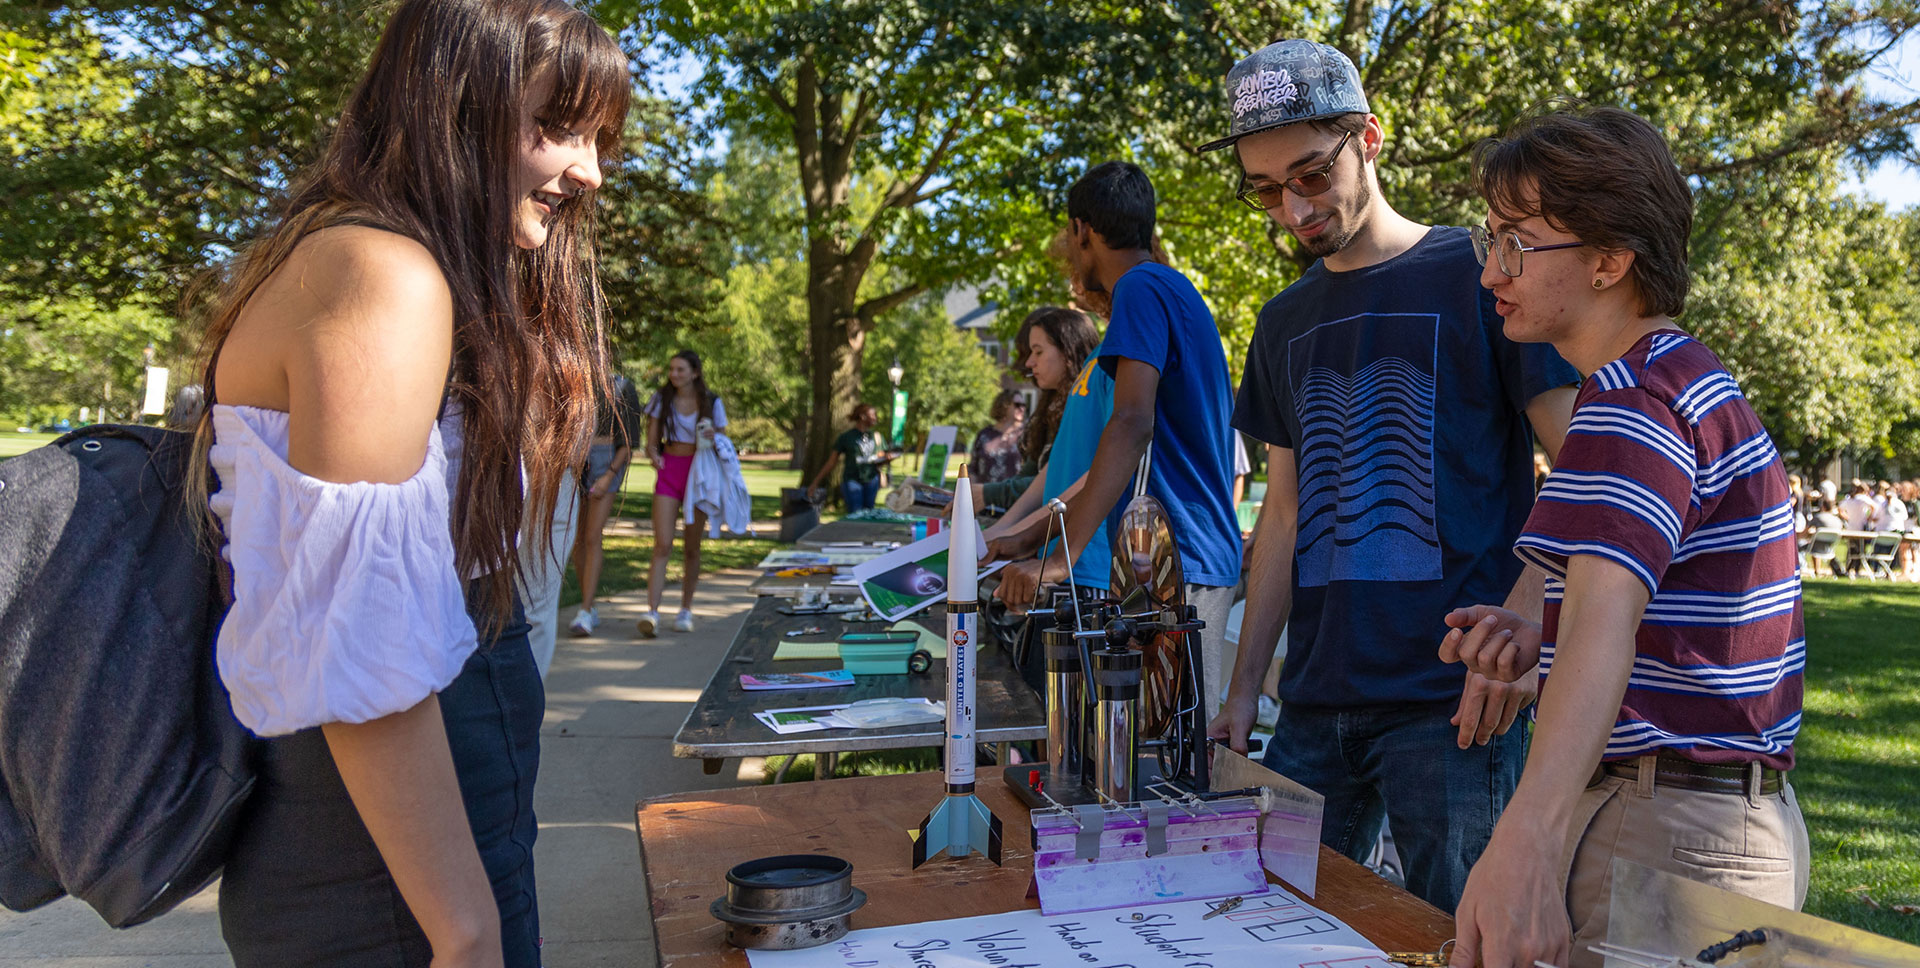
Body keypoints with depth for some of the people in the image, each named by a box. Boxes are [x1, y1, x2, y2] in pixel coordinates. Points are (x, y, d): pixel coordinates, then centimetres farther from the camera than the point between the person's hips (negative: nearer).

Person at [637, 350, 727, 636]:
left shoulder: (712, 403, 3)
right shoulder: (661, 400, 5)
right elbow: (651, 441, 5)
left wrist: (713, 439, -14)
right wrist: (653, 455, -17)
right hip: (668, 472, 0)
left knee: (691, 548, 6)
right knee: (662, 546, -11)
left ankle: (686, 610, 19)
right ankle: (652, 612, -15)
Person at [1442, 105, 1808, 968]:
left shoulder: (1632, 398, -19)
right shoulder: (1696, 380, 14)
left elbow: (1605, 627, -36)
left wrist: (1523, 841, -48)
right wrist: (1537, 643, 5)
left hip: (1667, 832, -10)